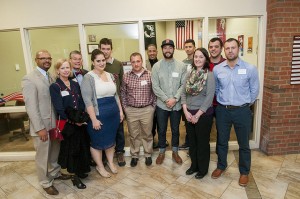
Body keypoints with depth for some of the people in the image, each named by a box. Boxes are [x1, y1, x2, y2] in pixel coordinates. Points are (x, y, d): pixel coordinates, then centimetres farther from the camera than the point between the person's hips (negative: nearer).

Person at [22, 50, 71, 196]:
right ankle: (46, 182, 30)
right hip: (41, 125, -6)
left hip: (55, 122, 6)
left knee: (55, 151, 21)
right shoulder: (29, 79, -13)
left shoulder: (51, 78, 8)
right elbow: (31, 106, -17)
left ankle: (55, 173, 42)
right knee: (43, 156, 11)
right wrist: (40, 128, -18)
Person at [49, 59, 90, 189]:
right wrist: (73, 121, -14)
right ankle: (74, 175, 25)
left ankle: (80, 171, 35)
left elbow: (82, 103, 4)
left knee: (83, 147, 14)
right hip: (67, 124, -5)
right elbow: (59, 109, -14)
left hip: (80, 122, 5)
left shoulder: (75, 84, 8)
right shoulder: (54, 87, -9)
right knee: (71, 148, 8)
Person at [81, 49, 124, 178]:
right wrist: (94, 119, -18)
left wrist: (120, 111, 11)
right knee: (98, 142, 12)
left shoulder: (110, 75, 7)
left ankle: (110, 162, 40)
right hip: (98, 115, -6)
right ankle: (100, 166, 33)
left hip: (113, 114, 6)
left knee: (111, 140, 19)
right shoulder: (88, 77, -12)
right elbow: (87, 100, -16)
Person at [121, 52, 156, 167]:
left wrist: (153, 107, -2)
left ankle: (148, 155, 32)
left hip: (147, 110, -1)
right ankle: (134, 155, 32)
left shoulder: (150, 75, -5)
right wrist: (125, 108, 2)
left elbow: (154, 92, 1)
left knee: (147, 134, 13)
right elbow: (123, 93, 7)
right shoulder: (126, 76, -1)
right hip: (131, 110, 1)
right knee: (133, 135, 14)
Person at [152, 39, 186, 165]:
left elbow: (183, 85, -6)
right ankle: (161, 152, 33)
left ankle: (175, 152, 35)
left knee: (175, 130, 15)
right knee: (162, 130, 13)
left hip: (177, 104, 1)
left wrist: (175, 99, -16)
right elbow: (155, 87, -8)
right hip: (161, 104, 0)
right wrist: (166, 99, -15)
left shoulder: (181, 66, -2)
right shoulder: (156, 66, -3)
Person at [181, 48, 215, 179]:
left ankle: (203, 169, 30)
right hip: (189, 114, 5)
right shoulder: (189, 74, 5)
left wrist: (198, 115, -14)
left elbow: (209, 97, -14)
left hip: (203, 114, -5)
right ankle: (194, 165, 37)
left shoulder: (209, 75, -10)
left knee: (203, 142, 10)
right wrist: (186, 111, -6)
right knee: (192, 141, 17)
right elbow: (183, 93, 4)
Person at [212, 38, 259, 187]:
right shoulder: (217, 69, -2)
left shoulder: (250, 69, -8)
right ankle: (221, 166, 38)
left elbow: (254, 90, 2)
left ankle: (244, 172, 34)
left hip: (242, 111, -1)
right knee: (221, 141, 16)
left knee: (243, 143, 12)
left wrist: (245, 104, 7)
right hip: (222, 110, 2)